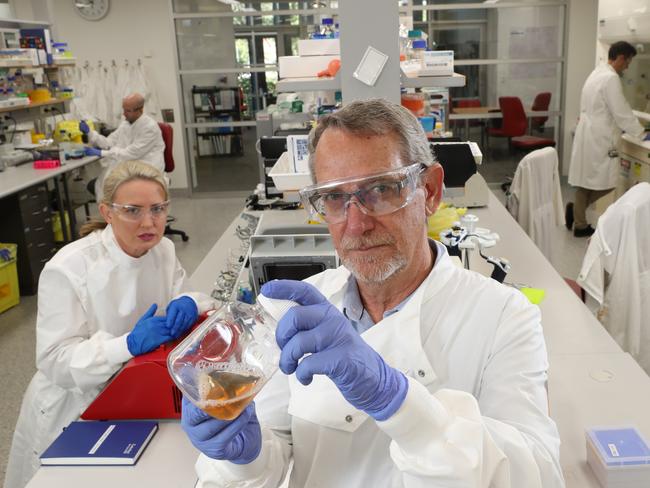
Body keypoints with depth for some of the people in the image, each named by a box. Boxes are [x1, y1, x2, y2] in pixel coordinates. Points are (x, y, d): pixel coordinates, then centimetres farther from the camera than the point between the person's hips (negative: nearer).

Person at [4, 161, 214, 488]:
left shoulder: (163, 250, -4)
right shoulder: (67, 269, -21)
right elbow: (55, 361, -22)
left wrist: (188, 303, -21)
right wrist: (129, 345, -35)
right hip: (75, 415, -4)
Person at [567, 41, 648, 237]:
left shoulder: (597, 73, 14)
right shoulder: (611, 78, -16)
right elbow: (622, 112, -15)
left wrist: (620, 127, 22)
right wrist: (640, 132, -2)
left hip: (588, 135, 10)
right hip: (599, 139, -10)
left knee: (586, 182, 11)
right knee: (605, 184, -1)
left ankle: (580, 224, 14)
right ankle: (577, 209, -3)